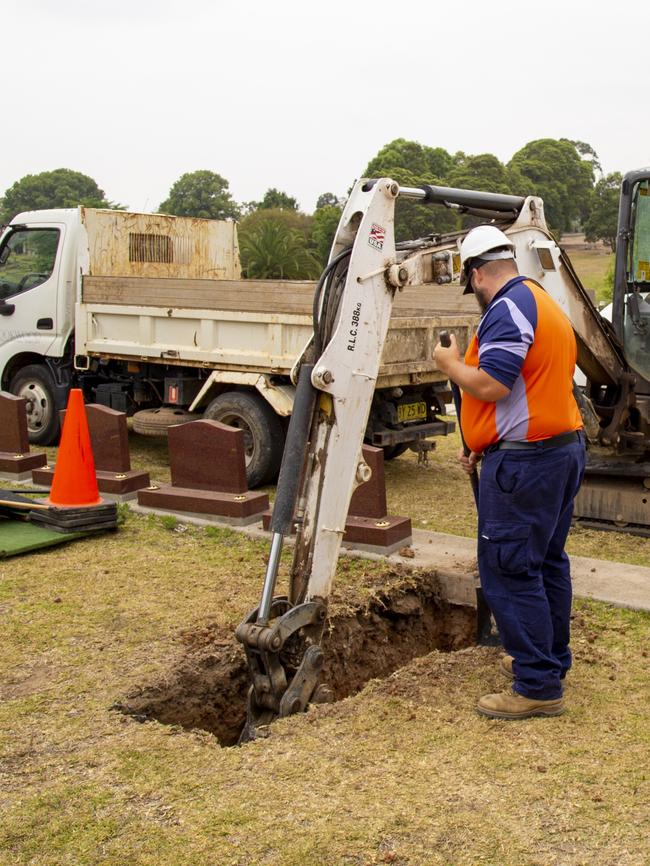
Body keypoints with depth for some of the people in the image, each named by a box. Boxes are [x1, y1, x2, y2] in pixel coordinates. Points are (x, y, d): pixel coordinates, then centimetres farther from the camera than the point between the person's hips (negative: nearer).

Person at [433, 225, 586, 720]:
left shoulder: (508, 308, -14)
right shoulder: (545, 304, 19)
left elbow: (490, 386, -23)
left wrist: (451, 364, -4)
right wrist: (485, 448, 23)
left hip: (526, 460, -11)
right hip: (565, 447, 11)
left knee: (509, 570, -5)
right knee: (547, 562, 19)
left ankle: (538, 688, 0)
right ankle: (551, 660, 33)